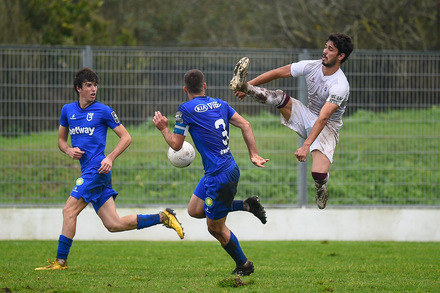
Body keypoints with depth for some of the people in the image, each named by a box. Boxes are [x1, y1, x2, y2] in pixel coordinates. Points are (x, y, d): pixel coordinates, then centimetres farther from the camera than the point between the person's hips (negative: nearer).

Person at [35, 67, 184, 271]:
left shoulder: (103, 111, 0)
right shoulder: (68, 110, 16)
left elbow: (126, 137, 2)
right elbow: (61, 139, 25)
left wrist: (110, 158, -11)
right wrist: (69, 151, 2)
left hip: (97, 169, -7)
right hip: (88, 171, 7)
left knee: (69, 210, -12)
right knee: (114, 224, 2)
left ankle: (60, 261, -9)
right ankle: (163, 217, 10)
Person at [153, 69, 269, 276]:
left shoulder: (186, 109, -10)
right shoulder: (220, 104, 9)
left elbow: (176, 144, -4)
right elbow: (245, 125, 3)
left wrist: (163, 128, 13)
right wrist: (253, 154, 4)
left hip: (219, 177, -8)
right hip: (229, 168, 8)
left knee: (215, 228, 7)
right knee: (195, 210, 21)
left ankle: (244, 265, 18)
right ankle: (247, 205, 16)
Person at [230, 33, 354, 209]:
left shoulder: (340, 85, -26)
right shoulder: (312, 66, -7)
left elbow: (323, 118, -35)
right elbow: (278, 73, -1)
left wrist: (307, 145, -43)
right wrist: (248, 86, -6)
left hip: (327, 127, -5)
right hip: (307, 118, 5)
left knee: (319, 174, -25)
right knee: (280, 97, -21)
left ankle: (320, 188, 10)